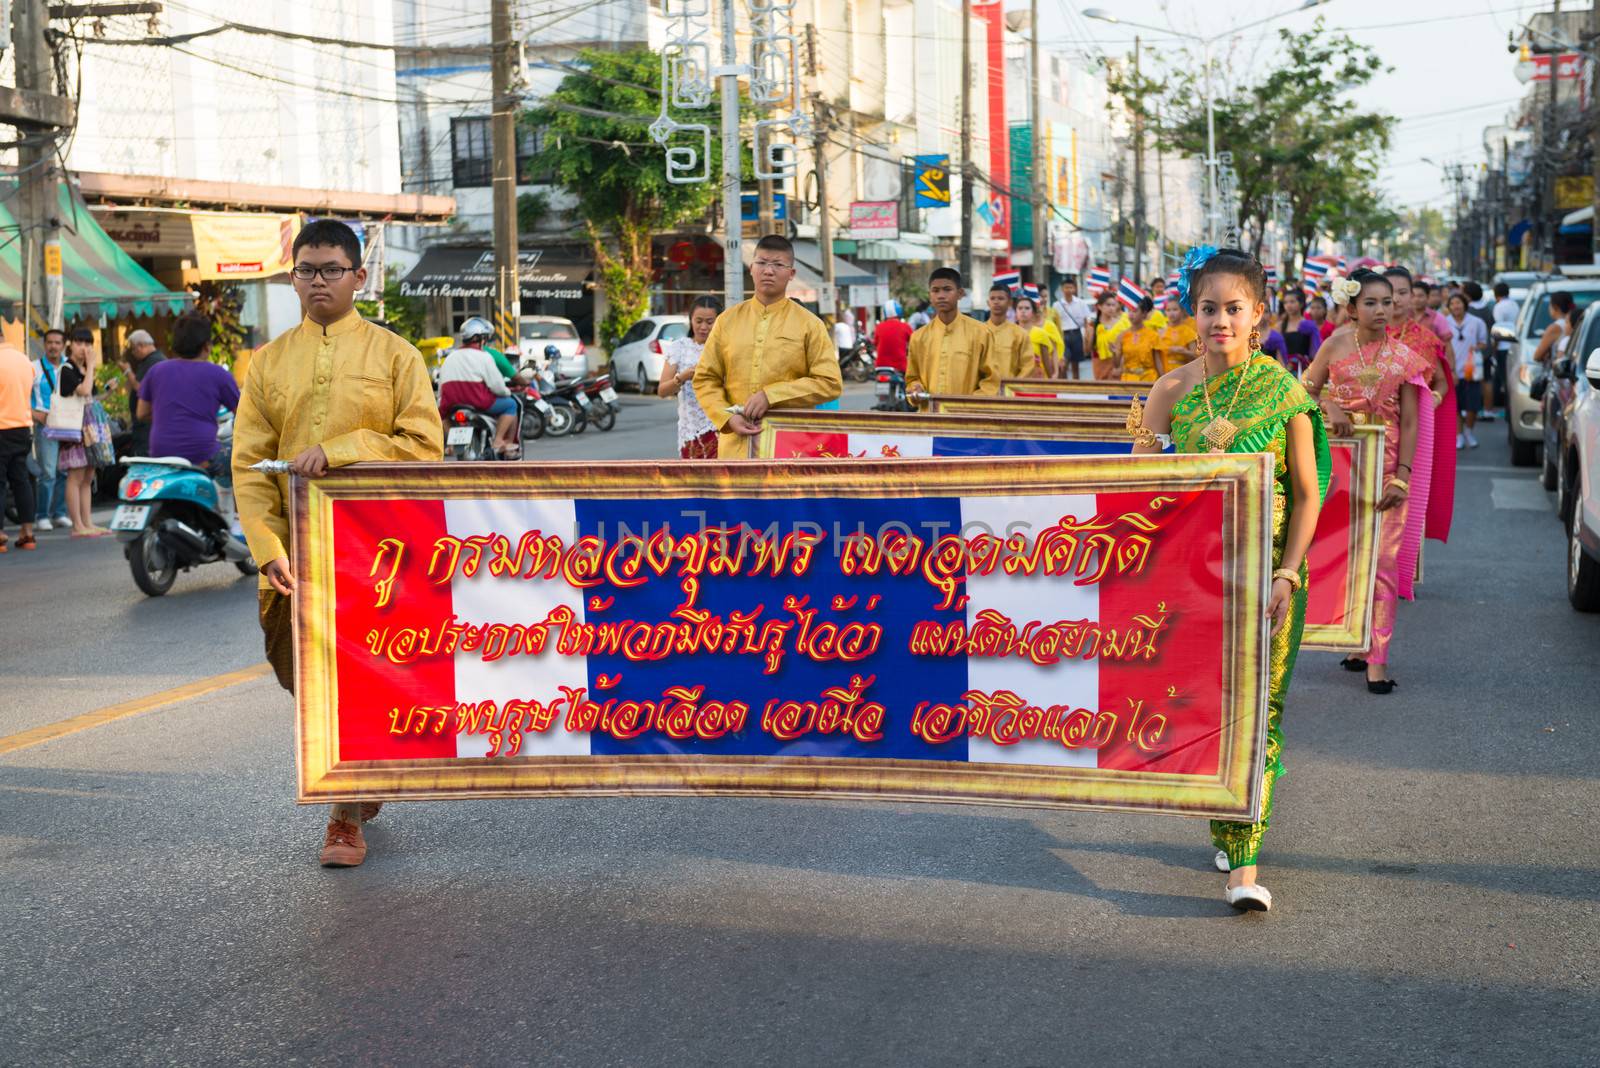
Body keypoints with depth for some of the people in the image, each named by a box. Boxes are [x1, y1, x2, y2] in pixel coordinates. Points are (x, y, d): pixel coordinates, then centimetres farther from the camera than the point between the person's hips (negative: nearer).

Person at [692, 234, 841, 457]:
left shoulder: (809, 325, 4)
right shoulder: (727, 320, 11)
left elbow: (830, 382, -3)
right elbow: (705, 379, 12)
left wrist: (771, 396, -11)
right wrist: (728, 417, -7)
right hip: (737, 445, 2)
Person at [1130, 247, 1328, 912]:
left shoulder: (1284, 392, -3)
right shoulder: (1172, 391, 0)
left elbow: (1308, 494, -1)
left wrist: (1287, 575, -10)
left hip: (1268, 567, -2)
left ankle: (1243, 862, -6)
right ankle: (1227, 829, 25)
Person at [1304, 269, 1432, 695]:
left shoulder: (1405, 357, 1)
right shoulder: (1335, 347, 3)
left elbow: (1410, 423, 1)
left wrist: (1402, 476, -7)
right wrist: (1328, 407, -14)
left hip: (1385, 464, -1)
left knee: (1383, 558, -7)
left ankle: (1376, 658, -7)